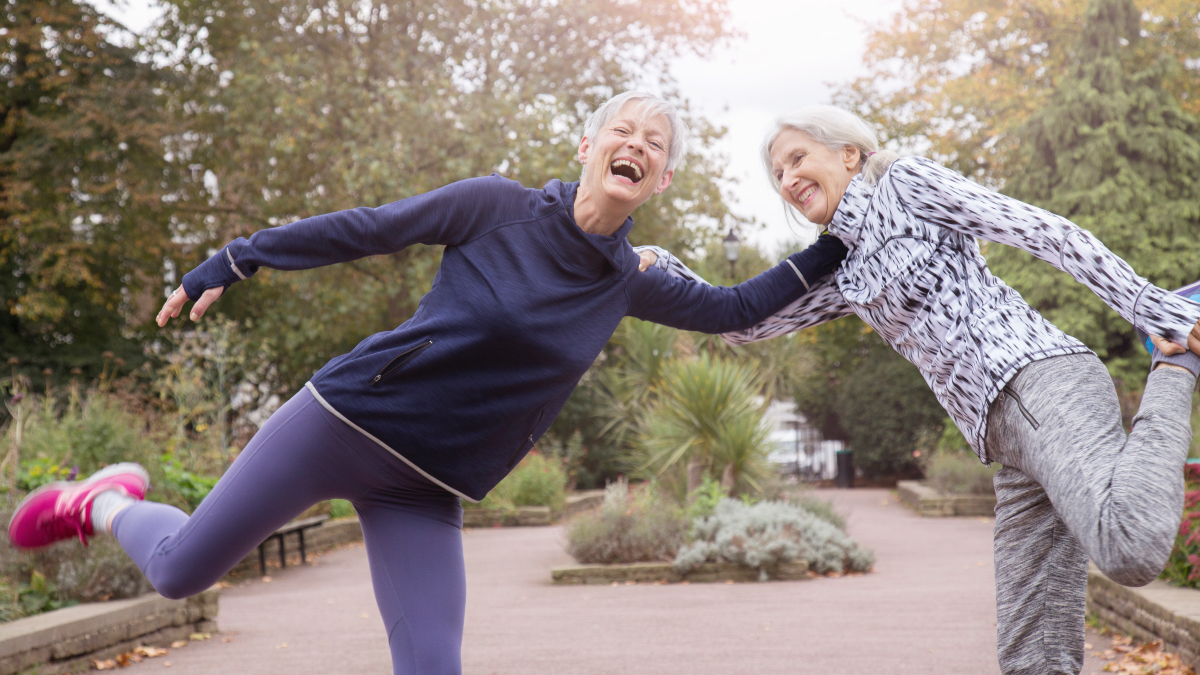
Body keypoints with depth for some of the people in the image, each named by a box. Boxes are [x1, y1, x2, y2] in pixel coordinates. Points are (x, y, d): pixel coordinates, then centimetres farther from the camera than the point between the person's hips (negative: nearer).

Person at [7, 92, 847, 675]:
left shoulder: (630, 286, 4)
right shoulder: (500, 206, -9)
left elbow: (737, 307, 14)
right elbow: (366, 229, -5)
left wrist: (833, 249, 9)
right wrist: (234, 262, -5)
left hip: (425, 490, 4)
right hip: (346, 419, -3)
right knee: (179, 571, 3)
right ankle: (107, 502, 36)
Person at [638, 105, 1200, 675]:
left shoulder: (903, 185, 5)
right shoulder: (847, 275, 26)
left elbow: (1046, 232, -2)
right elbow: (743, 322, 31)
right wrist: (661, 266, 19)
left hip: (1042, 383, -8)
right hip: (1006, 433, 8)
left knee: (1129, 549, -32)